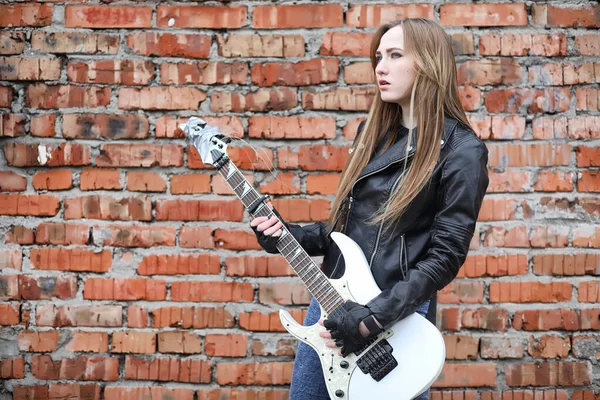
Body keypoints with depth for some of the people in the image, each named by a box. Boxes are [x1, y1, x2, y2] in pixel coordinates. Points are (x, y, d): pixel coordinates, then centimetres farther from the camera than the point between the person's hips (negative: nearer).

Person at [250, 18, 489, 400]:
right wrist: (290, 235, -1)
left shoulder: (461, 150, -11)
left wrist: (376, 317, -21)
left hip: (397, 318, -6)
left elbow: (445, 255, -14)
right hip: (332, 302, 7)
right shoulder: (373, 131, 9)